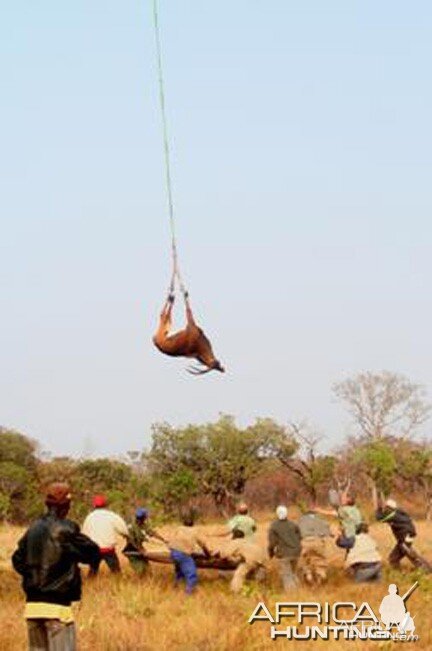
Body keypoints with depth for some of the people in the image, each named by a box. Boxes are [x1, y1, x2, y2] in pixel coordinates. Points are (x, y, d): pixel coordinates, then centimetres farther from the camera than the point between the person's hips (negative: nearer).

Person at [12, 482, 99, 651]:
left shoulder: (34, 529, 7)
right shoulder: (66, 529, -11)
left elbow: (17, 561, 13)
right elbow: (93, 554, -6)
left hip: (32, 605, 6)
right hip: (57, 606, -6)